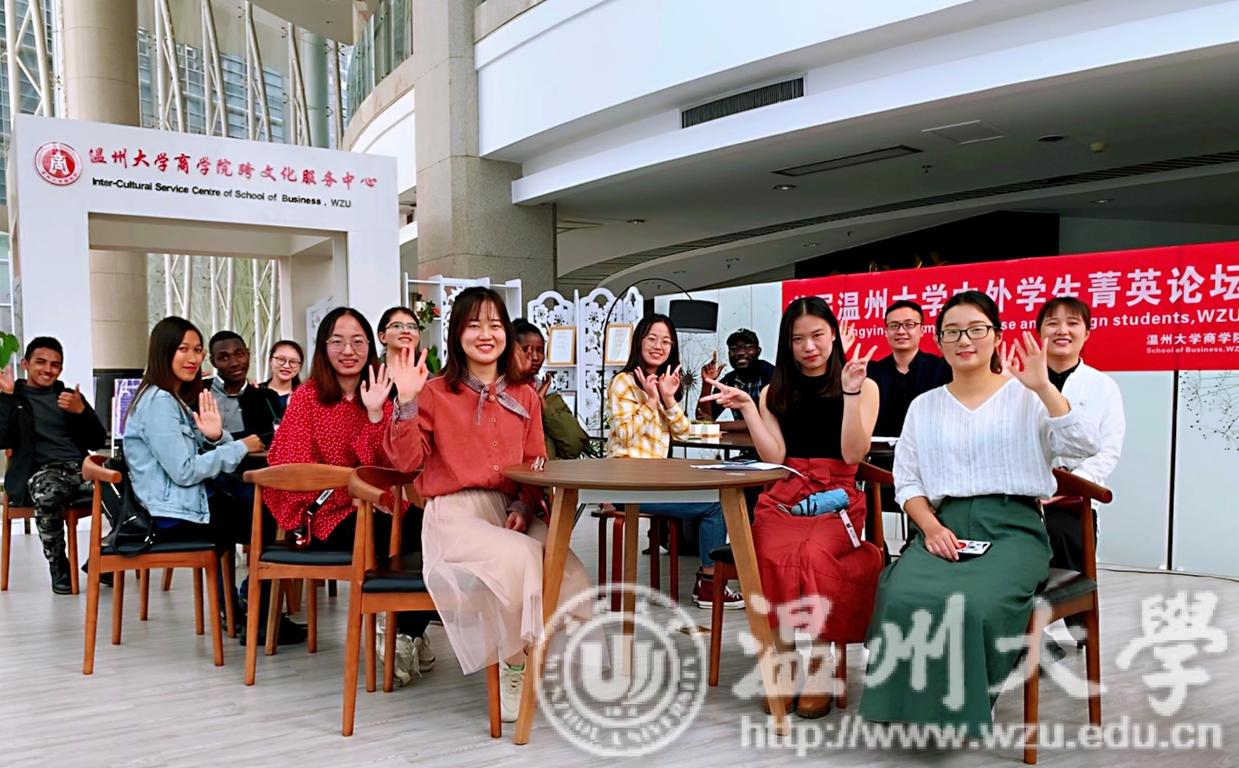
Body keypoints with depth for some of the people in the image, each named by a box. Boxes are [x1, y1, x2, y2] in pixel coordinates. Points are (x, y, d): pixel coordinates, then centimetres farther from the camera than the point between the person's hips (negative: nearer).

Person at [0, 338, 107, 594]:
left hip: (80, 468, 3)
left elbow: (98, 442, 14)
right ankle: (58, 566, -16)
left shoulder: (70, 396, 21)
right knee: (47, 495, -40)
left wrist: (81, 411, -2)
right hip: (41, 472, -3)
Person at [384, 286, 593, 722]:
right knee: (521, 558, -32)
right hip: (454, 515, -4)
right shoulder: (435, 394, 2)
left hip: (509, 512, 4)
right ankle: (513, 666, -10)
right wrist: (406, 402, -14)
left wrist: (523, 508, -5)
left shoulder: (524, 396, 13)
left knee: (568, 568, -25)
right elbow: (406, 462, -2)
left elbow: (535, 465, 13)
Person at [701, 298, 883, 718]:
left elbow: (853, 454, -3)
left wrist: (850, 392, -10)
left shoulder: (865, 387, 10)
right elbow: (774, 458, 7)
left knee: (813, 556, -35)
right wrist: (747, 408, 0)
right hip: (781, 498, 2)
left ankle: (817, 666, -20)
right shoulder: (773, 393, 18)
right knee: (777, 559, -32)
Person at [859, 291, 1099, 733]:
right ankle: (910, 706, -10)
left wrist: (1043, 386, -14)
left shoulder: (1026, 397, 9)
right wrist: (930, 527, -6)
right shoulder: (923, 406, 18)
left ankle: (961, 710, -9)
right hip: (946, 526, 2)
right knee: (903, 598, -31)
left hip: (1013, 526, -2)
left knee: (975, 605, -34)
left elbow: (1083, 446, -5)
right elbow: (906, 481, 12)